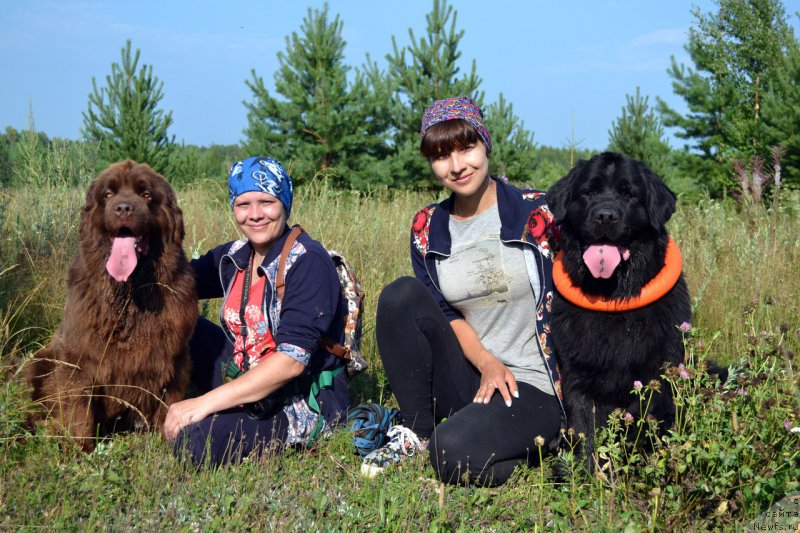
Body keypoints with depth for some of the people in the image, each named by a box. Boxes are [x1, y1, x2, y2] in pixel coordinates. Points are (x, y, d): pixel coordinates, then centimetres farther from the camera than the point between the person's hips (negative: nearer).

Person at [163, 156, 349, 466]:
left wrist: (206, 402, -29)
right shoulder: (235, 256, 4)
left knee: (198, 443, -30)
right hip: (246, 378, 7)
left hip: (307, 402, -7)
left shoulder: (307, 262, -18)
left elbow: (292, 360, -26)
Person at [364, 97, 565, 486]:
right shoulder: (427, 228, 7)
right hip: (469, 378, 5)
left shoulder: (538, 213, -6)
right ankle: (416, 433, -7)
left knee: (452, 453, -32)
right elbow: (445, 313, 5)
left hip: (535, 386, -5)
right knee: (400, 296, -17)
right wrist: (487, 362, -13)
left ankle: (538, 443, 0)